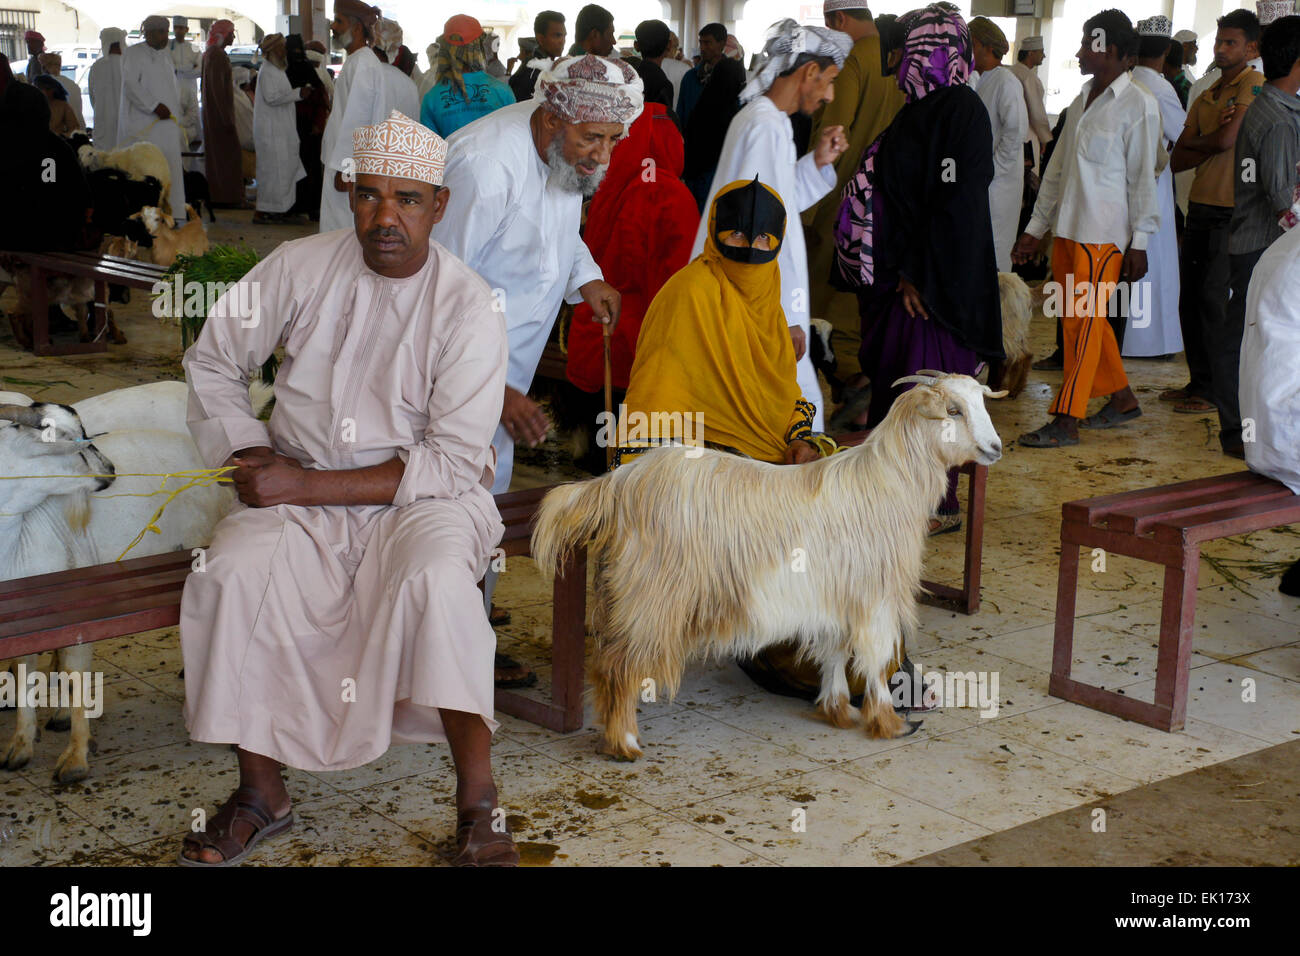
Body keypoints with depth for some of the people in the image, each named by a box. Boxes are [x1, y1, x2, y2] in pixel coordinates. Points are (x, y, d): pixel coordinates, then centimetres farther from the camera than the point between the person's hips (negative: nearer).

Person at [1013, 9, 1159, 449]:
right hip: (1068, 228, 8)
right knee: (1078, 319, 12)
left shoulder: (1138, 107, -7)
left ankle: (1065, 421, -3)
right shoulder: (1081, 102, 15)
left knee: (1085, 322, -6)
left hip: (1103, 232, -8)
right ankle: (1122, 399, 26)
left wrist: (1139, 242, -10)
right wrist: (1036, 228, 16)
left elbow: (1143, 178, -8)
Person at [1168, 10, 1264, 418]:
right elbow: (1177, 161, 9)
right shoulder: (1205, 98, 16)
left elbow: (1227, 140, -19)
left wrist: (1193, 142, 0)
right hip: (1201, 207, 8)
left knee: (1214, 299, -8)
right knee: (1190, 300, 10)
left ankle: (1217, 391, 0)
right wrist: (1211, 143, -8)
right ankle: (1198, 381, 20)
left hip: (1232, 211, -8)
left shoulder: (1254, 84, -7)